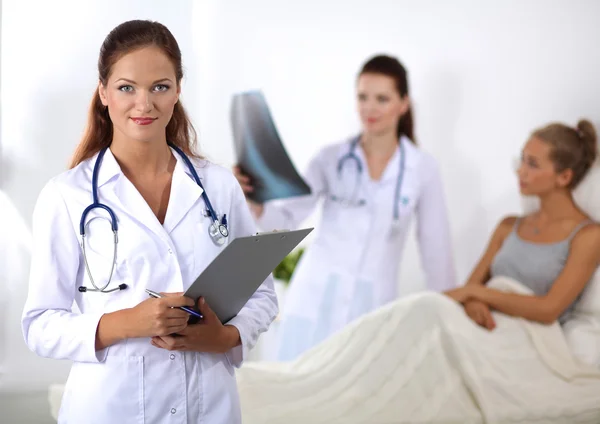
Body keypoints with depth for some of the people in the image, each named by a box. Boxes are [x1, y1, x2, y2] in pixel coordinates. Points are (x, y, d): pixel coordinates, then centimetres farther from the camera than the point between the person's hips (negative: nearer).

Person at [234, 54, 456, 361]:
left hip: (373, 305, 0)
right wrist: (254, 203, -29)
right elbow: (288, 216, -9)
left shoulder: (423, 169, 1)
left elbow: (436, 249, 6)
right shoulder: (331, 158, 2)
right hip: (315, 299, 0)